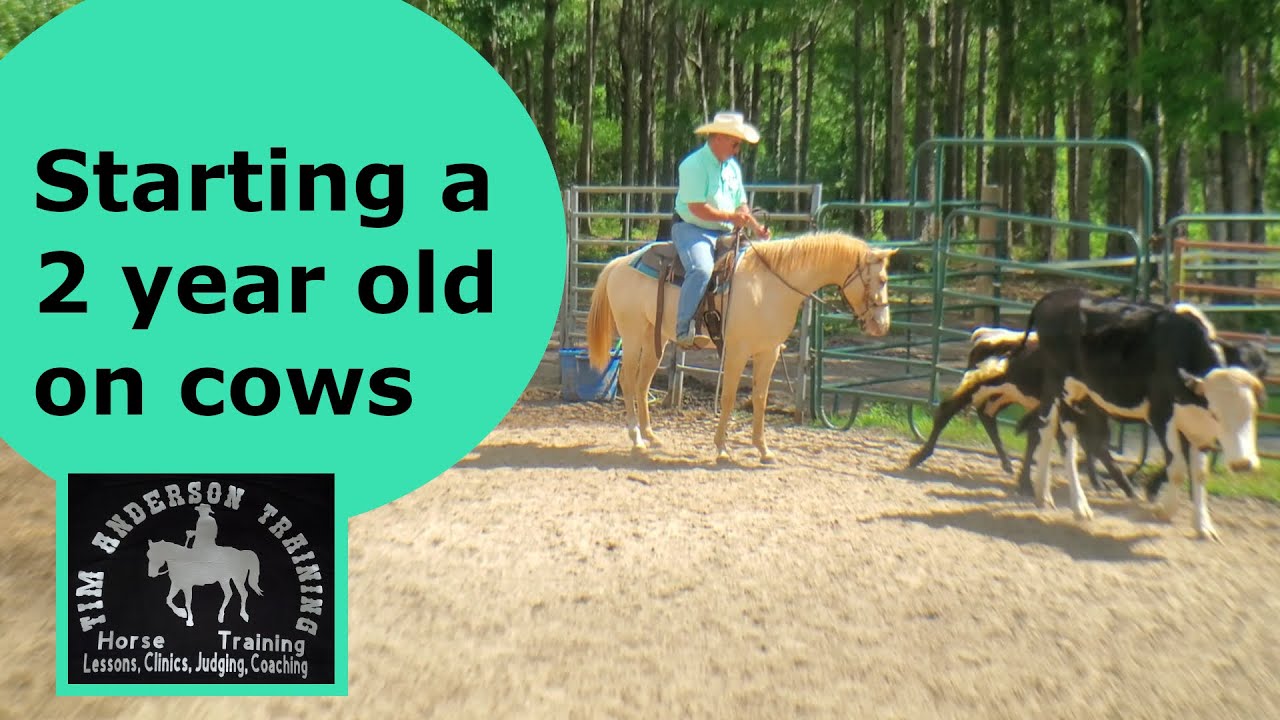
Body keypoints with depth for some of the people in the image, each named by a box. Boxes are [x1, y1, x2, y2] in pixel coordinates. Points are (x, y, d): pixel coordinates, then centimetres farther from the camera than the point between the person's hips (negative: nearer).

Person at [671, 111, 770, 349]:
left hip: (724, 233, 8)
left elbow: (741, 204, 19)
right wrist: (731, 217, -21)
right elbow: (697, 208, -20)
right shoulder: (694, 165, -13)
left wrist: (756, 227, 1)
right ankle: (684, 331, -33)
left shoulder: (733, 167, 14)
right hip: (691, 229, -8)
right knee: (701, 269, -34)